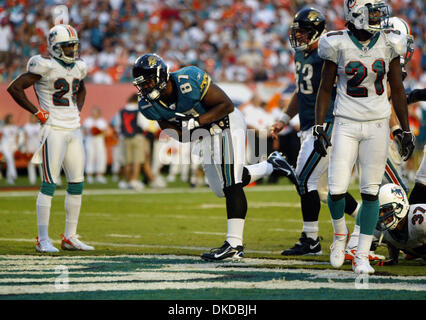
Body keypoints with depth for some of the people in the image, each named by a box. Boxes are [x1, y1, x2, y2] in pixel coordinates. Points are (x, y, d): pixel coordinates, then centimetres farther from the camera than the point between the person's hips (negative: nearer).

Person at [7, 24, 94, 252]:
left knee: (77, 183, 7)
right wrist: (37, 112, -10)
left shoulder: (78, 67, 12)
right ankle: (43, 239, -4)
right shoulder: (45, 66, -11)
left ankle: (70, 237, 15)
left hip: (74, 130, 8)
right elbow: (14, 88, -12)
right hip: (54, 130, -7)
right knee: (49, 183, -8)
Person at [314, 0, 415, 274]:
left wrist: (406, 131, 8)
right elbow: (325, 89, 2)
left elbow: (397, 90, 8)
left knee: (370, 192, 1)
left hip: (377, 125, 1)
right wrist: (319, 128, -4)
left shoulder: (389, 44, -1)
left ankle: (362, 257, 9)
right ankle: (340, 234, 24)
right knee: (337, 191, -8)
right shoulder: (338, 45, -7)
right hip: (346, 125, -1)